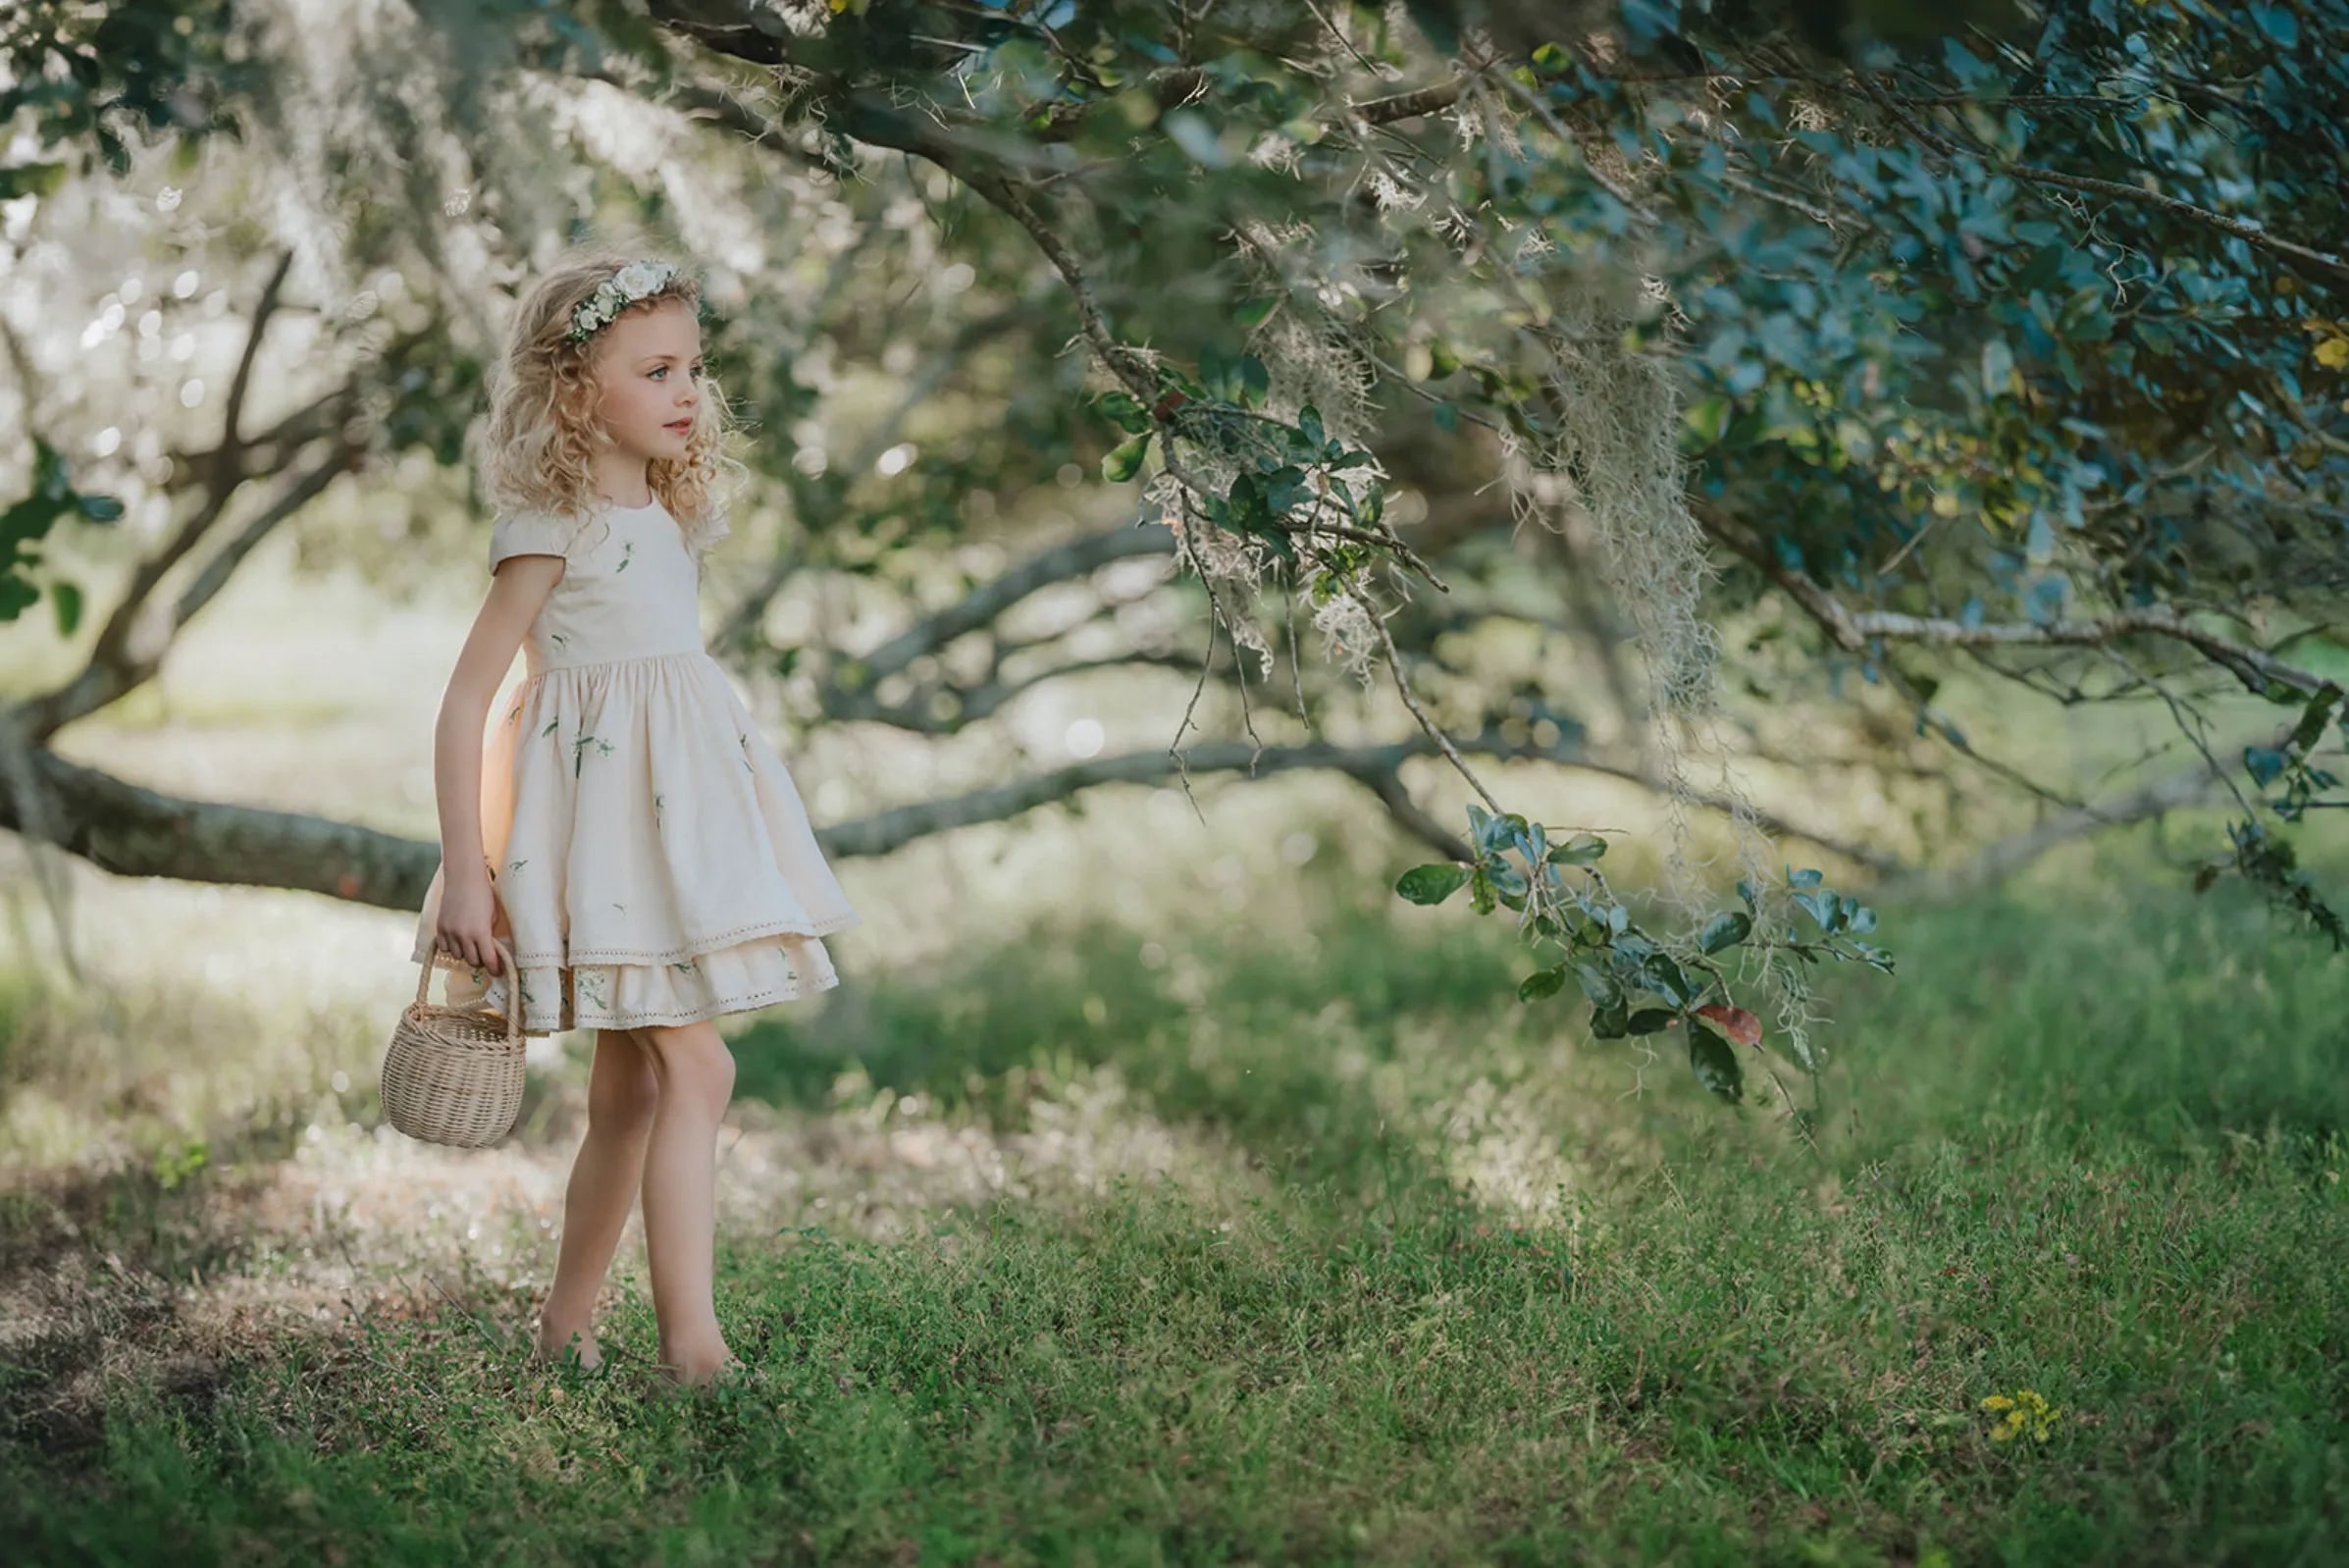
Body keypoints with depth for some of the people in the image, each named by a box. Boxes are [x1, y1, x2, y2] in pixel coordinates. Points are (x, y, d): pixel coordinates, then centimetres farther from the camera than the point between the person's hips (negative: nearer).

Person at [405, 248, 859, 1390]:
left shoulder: (668, 519, 14)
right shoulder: (551, 527, -11)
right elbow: (464, 703, -13)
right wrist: (464, 869, -19)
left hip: (673, 810, 8)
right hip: (598, 804, -8)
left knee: (629, 1090, 11)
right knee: (695, 1067, -15)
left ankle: (567, 1321, 20)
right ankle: (690, 1340, -15)